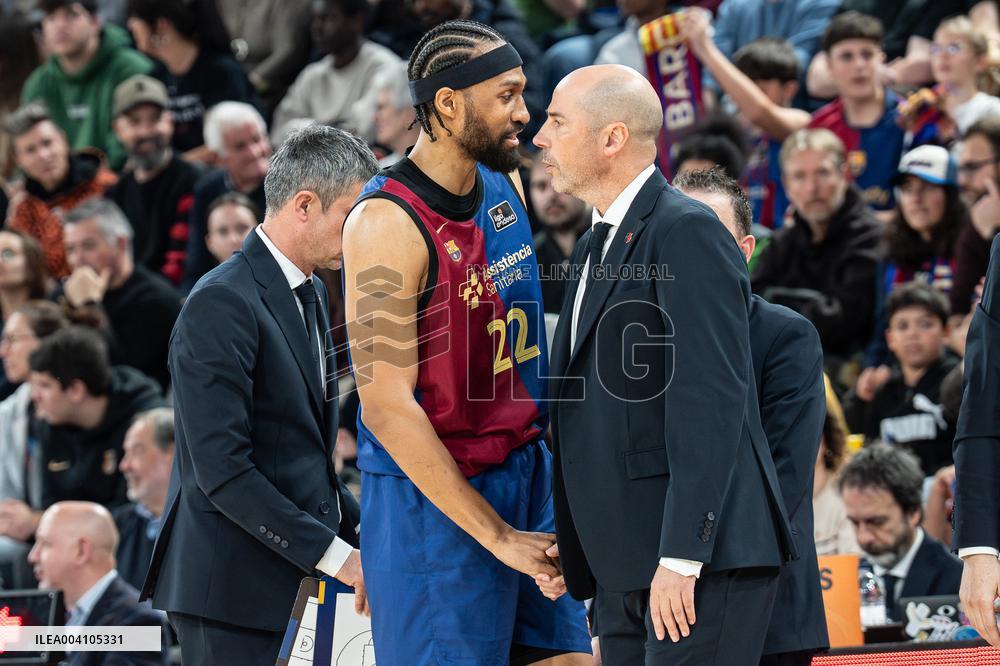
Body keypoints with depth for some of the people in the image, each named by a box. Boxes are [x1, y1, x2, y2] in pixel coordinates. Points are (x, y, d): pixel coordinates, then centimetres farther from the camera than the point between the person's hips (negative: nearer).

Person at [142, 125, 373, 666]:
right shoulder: (221, 303, -14)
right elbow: (222, 467, -20)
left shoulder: (311, 295, 17)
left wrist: (358, 530, 8)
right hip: (236, 589, -8)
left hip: (299, 581, 8)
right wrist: (333, 555, -19)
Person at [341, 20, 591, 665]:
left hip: (527, 473, 8)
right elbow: (387, 407, -23)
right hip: (433, 498, -8)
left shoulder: (506, 185, 7)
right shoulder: (389, 223, -18)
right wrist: (496, 536, -22)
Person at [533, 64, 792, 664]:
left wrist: (682, 558, -22)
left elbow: (710, 400, -17)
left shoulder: (687, 232, -10)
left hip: (702, 562, -9)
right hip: (624, 570, 9)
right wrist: (564, 540, 13)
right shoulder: (597, 248, 21)